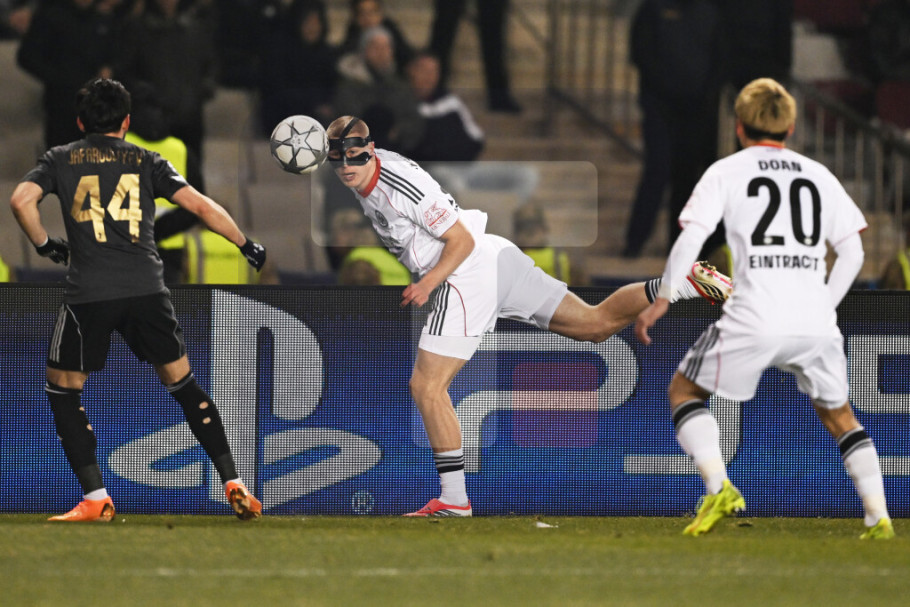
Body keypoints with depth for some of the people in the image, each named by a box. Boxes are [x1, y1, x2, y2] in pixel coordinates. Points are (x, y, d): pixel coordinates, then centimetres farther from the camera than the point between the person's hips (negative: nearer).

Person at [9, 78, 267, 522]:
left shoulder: (60, 160, 12)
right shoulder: (146, 161, 14)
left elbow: (21, 200, -5)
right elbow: (201, 206, 8)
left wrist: (44, 245, 10)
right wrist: (246, 245, 20)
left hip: (89, 293, -2)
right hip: (147, 289, 2)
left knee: (62, 387, 14)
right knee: (181, 383, 14)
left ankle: (95, 498, 3)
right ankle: (234, 487, 10)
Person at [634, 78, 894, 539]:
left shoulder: (726, 172, 7)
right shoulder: (818, 176, 16)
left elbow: (691, 237, -4)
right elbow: (852, 252, 13)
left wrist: (661, 299, 4)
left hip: (754, 322, -3)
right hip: (816, 323, 3)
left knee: (684, 391, 14)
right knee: (837, 413, 21)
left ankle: (718, 486, -7)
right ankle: (879, 515, 7)